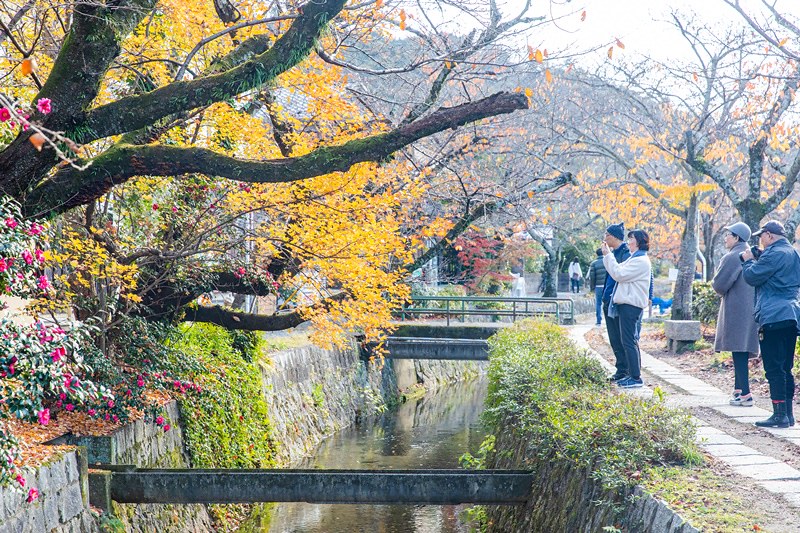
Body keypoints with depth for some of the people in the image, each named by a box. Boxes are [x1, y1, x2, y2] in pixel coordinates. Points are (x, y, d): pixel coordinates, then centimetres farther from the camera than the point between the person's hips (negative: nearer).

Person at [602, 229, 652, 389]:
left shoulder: (641, 261, -14)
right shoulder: (635, 258, 20)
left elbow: (619, 274, -19)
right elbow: (617, 271, 17)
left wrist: (608, 255, -13)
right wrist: (607, 255, 8)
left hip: (631, 305, -11)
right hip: (627, 303, 11)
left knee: (629, 341, -9)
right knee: (630, 341, 13)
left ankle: (636, 378, -7)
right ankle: (632, 374, 19)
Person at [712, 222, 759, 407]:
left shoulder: (732, 257, -14)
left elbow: (719, 285, -16)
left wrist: (714, 282, 8)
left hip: (736, 311, -8)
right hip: (751, 310, 9)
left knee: (738, 352, -8)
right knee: (743, 352, 15)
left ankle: (745, 394, -11)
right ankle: (738, 390, 22)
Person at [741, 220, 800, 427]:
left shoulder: (774, 254, -13)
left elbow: (752, 277, -12)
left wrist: (748, 260, 6)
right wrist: (757, 259, 16)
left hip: (773, 317, -9)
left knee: (774, 368, -6)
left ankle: (780, 415, -7)